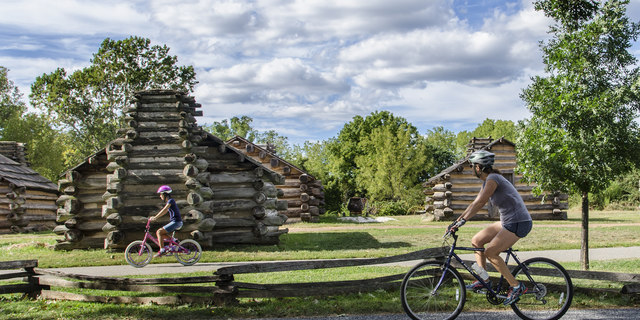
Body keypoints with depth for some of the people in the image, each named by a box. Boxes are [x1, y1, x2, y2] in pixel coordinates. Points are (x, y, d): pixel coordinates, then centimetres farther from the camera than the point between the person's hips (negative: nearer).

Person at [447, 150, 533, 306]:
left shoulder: (493, 179, -18)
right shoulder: (487, 181, 12)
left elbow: (480, 202, -26)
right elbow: (475, 203, 15)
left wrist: (463, 220, -29)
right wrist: (457, 219, 11)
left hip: (519, 223, -10)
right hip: (507, 221, 10)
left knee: (490, 252, -16)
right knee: (476, 241, 7)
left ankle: (516, 286, -7)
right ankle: (482, 281, 12)